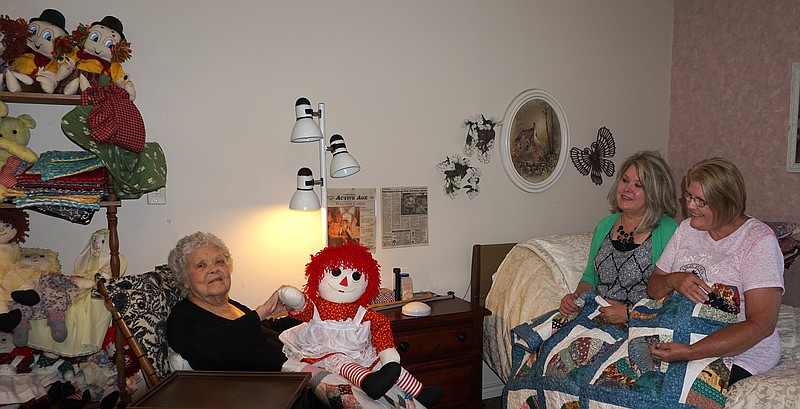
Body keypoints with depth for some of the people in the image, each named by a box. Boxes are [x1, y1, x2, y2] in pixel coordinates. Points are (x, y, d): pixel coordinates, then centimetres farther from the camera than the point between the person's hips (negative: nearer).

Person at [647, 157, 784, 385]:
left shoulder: (759, 240, -11)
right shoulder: (687, 228, 10)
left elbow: (762, 325, -19)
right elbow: (653, 289, 11)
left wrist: (690, 353, -28)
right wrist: (673, 280, -14)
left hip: (738, 354, -5)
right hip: (679, 340, 5)